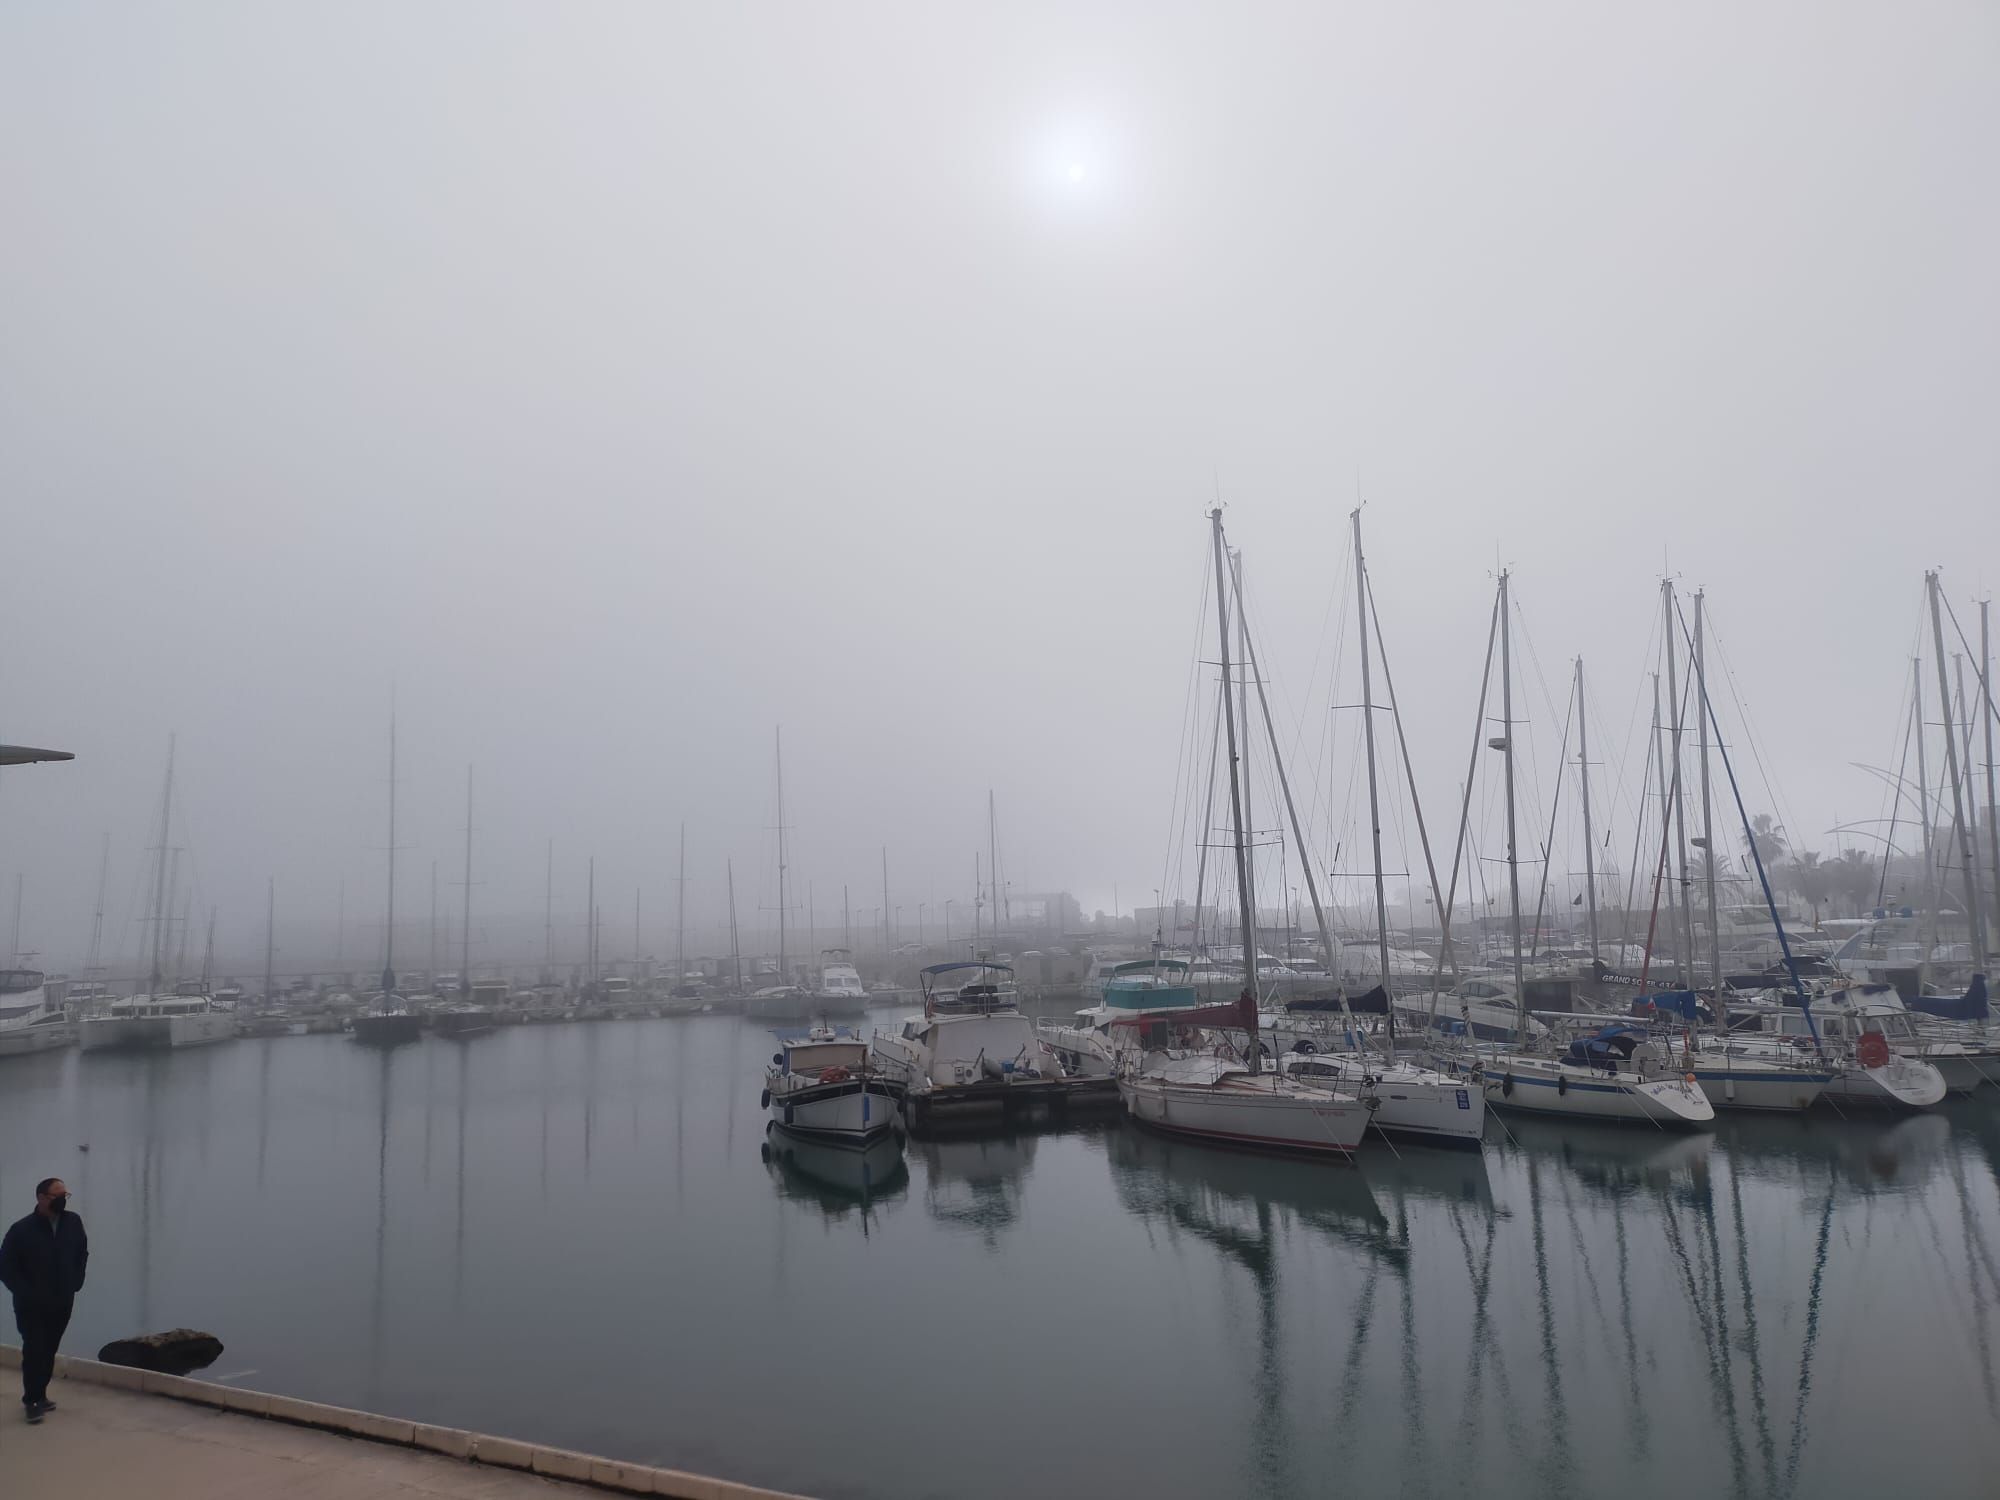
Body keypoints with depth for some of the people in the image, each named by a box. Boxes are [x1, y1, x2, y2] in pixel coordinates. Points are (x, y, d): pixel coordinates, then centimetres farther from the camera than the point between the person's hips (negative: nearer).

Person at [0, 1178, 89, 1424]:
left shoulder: (73, 1223, -1)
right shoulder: (22, 1229, -14)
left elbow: (82, 1253, 14)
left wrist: (75, 1282, 6)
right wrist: (25, 1292, -12)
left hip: (62, 1302, 4)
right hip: (32, 1305, -4)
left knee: (48, 1351, 10)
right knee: (34, 1351, -6)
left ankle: (39, 1395, 23)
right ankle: (33, 1400, 6)